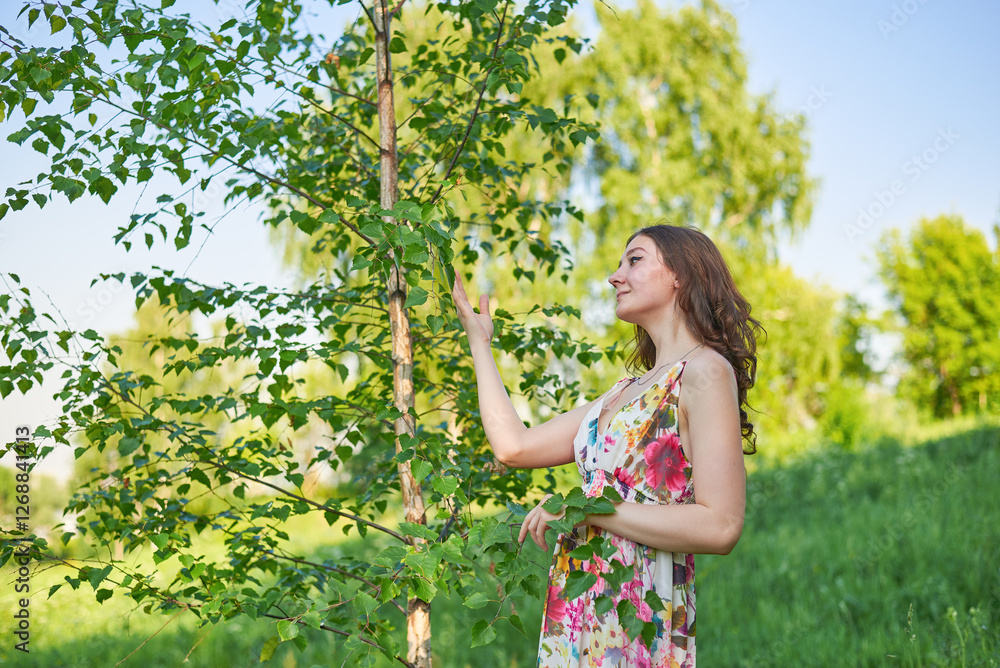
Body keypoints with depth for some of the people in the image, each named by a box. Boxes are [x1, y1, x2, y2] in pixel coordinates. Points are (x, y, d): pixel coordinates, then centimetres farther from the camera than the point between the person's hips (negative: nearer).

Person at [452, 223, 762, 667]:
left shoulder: (705, 370, -8)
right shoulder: (629, 389, 16)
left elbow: (721, 526, -17)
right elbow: (513, 446, 13)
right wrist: (478, 340, 24)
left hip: (637, 628, -7)